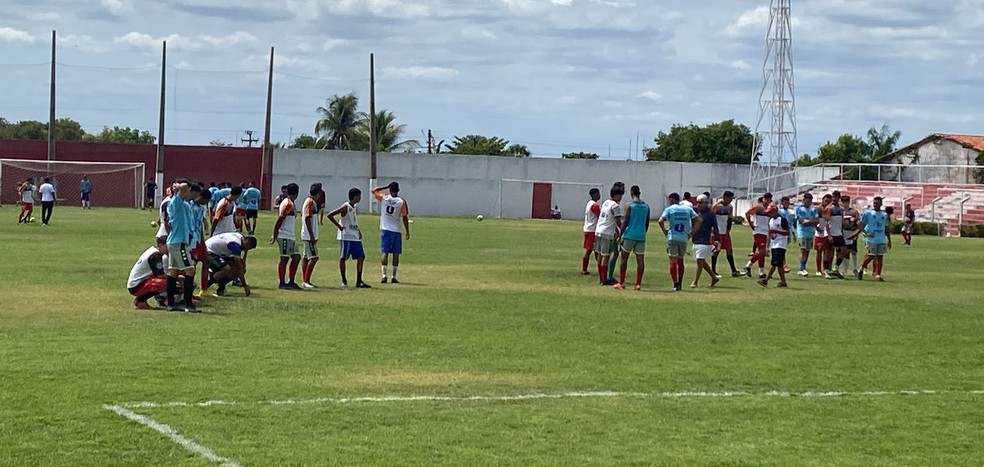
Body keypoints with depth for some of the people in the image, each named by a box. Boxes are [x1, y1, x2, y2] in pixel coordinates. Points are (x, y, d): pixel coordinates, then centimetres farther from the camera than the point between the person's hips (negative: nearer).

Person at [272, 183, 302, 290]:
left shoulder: (287, 202, 16)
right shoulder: (288, 204, -14)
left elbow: (280, 220, 18)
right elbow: (279, 220, -18)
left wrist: (275, 235, 17)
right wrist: (275, 236, -18)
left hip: (290, 236, 10)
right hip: (285, 236, -10)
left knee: (296, 257, 10)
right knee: (284, 259, -4)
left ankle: (291, 282, 13)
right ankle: (282, 283, 1)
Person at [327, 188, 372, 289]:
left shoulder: (356, 206, 12)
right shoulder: (345, 207, -13)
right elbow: (330, 215, -16)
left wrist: (358, 230, 14)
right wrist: (339, 226, -14)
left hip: (355, 236, 8)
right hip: (346, 236, -8)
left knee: (361, 257, 2)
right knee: (343, 257, 1)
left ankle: (359, 281, 3)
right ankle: (344, 280, 9)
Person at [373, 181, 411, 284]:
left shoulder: (384, 198, -3)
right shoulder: (402, 202, -6)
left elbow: (374, 190, 13)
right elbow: (405, 217, -4)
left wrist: (386, 187, 13)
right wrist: (407, 231, 4)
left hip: (385, 229, 1)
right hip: (396, 231, -1)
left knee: (385, 252, 3)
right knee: (396, 254, 5)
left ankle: (384, 274, -8)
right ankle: (393, 277, 4)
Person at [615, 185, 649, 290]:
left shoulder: (629, 206, -6)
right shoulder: (646, 206, 8)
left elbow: (625, 222, -8)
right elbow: (647, 223, 13)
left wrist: (620, 235, -2)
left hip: (629, 235, -3)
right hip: (641, 236, 3)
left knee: (624, 258, 7)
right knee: (640, 260, 2)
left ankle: (621, 283, 8)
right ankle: (638, 284, 0)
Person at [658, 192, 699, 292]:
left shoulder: (669, 209, 1)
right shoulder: (688, 209, 12)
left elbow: (661, 221, -13)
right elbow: (698, 221, 5)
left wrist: (665, 231, 1)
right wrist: (691, 233, 8)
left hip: (672, 238, -3)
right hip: (684, 238, 3)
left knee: (673, 261, 0)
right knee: (680, 260, 16)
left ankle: (675, 284, -7)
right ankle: (680, 284, 15)